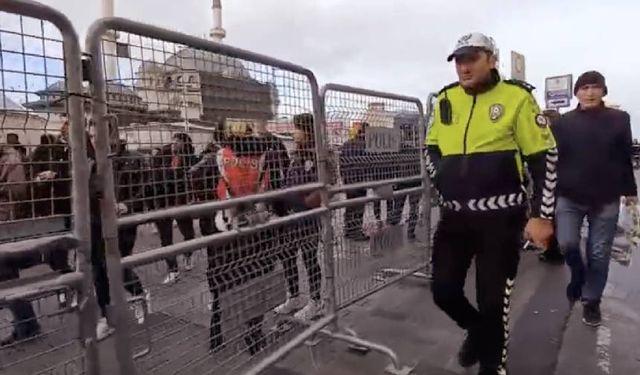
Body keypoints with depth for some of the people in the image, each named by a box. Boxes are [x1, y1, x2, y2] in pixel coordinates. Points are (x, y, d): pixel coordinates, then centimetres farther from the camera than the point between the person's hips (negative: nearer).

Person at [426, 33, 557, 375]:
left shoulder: (516, 97, -6)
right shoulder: (445, 100, 7)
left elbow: (544, 156, -5)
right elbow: (432, 147, 20)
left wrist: (541, 215, -7)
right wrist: (441, 180, 2)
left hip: (500, 216, -4)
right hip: (455, 214, 5)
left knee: (493, 299, 3)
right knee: (444, 290, 7)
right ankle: (477, 330, 40)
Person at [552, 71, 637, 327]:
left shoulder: (619, 119, 2)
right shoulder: (563, 122, 1)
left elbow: (625, 158, 7)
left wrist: (629, 190, 8)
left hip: (606, 199, 1)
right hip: (569, 197, 0)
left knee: (599, 253, 7)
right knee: (567, 243, -9)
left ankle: (592, 300, 24)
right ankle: (578, 274, 25)